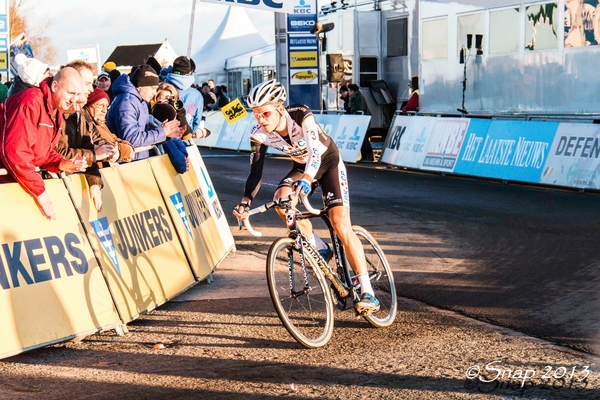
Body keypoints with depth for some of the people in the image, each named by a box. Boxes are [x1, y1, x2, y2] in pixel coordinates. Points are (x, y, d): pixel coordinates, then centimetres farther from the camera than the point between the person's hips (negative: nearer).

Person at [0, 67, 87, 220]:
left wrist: (61, 164, -10)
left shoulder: (57, 111, 7)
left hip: (21, 172, 9)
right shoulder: (31, 102, -23)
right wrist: (39, 191, -26)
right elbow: (14, 152, -31)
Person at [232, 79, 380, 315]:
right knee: (281, 199, -27)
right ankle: (320, 250, -6)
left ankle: (367, 292, -14)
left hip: (329, 163, -4)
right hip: (302, 166, 5)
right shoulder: (259, 135, -19)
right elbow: (255, 172, -17)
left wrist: (307, 179, -64)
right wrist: (245, 202, -32)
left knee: (341, 224, -18)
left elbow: (316, 151, -46)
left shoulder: (302, 117, -33)